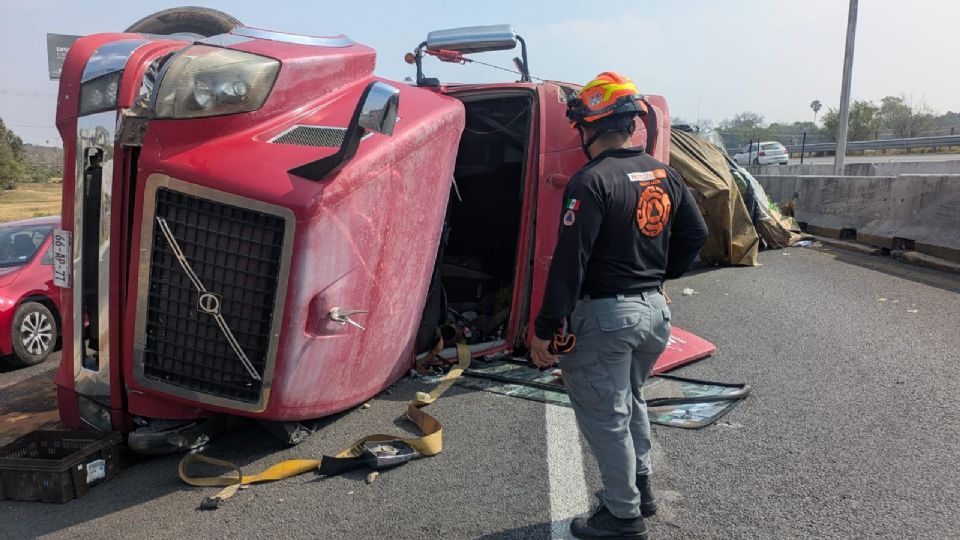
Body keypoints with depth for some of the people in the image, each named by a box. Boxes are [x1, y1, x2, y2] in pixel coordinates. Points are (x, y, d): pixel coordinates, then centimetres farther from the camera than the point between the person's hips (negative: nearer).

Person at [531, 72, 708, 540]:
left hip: (604, 316, -8)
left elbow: (569, 262, -22)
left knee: (605, 418, 7)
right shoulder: (664, 176, 5)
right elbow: (696, 234, 13)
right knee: (631, 400, 26)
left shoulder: (591, 182, -18)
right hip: (652, 309, 8)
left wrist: (545, 329, -18)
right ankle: (641, 490, 39)